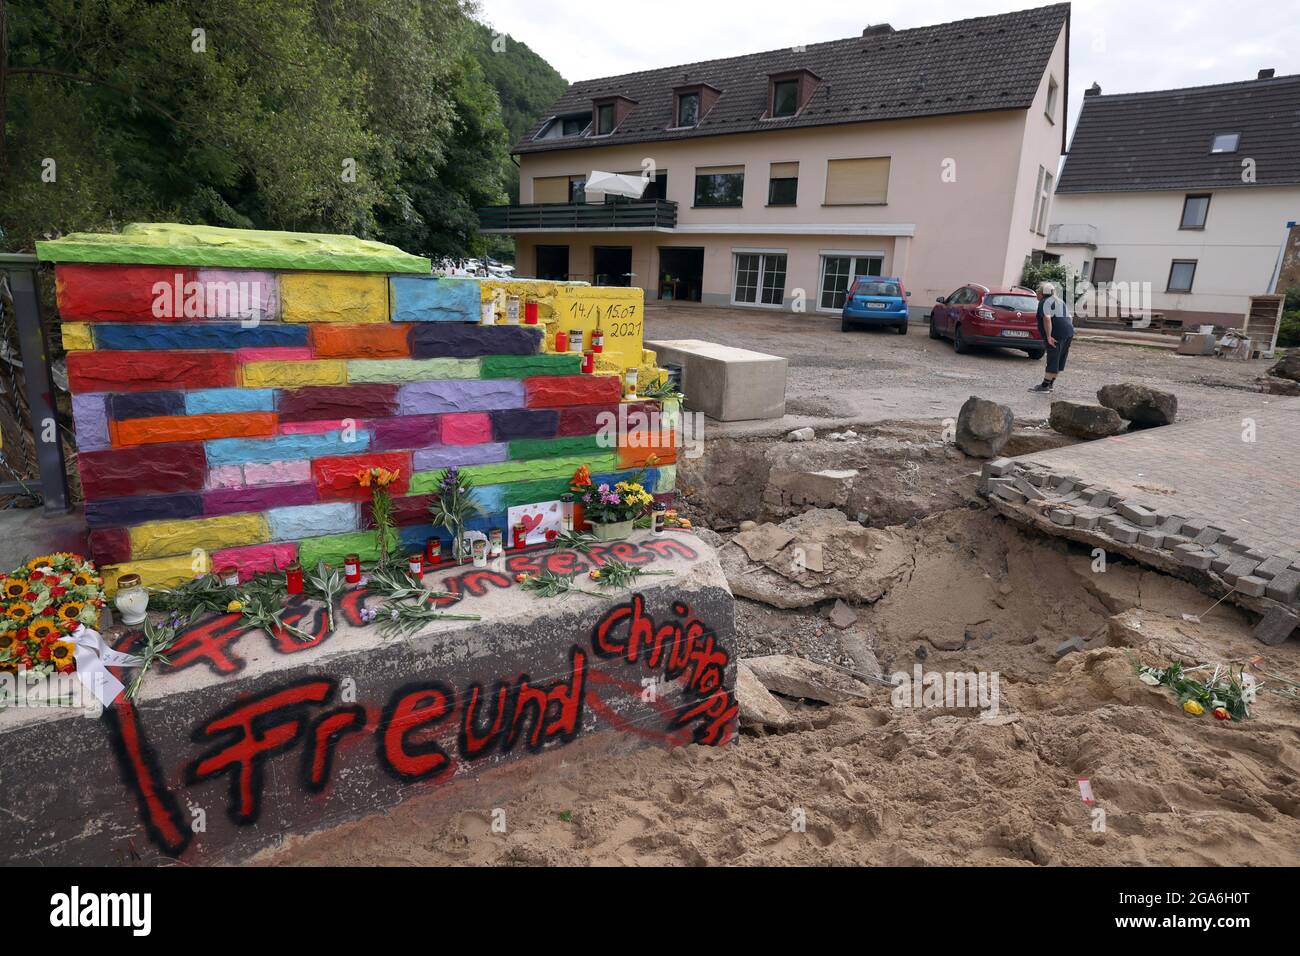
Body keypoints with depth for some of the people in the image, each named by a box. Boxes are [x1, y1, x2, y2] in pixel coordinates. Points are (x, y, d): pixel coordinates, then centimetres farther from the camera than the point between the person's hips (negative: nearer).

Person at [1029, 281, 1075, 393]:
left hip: (1057, 334, -9)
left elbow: (1047, 319, -21)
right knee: (1059, 360, 12)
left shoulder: (1045, 302, -7)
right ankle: (1050, 383, 19)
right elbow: (1067, 317, 26)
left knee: (1053, 360, -8)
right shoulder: (1059, 301, 23)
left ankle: (1045, 385, -8)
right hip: (1069, 332, 9)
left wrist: (1048, 337, -23)